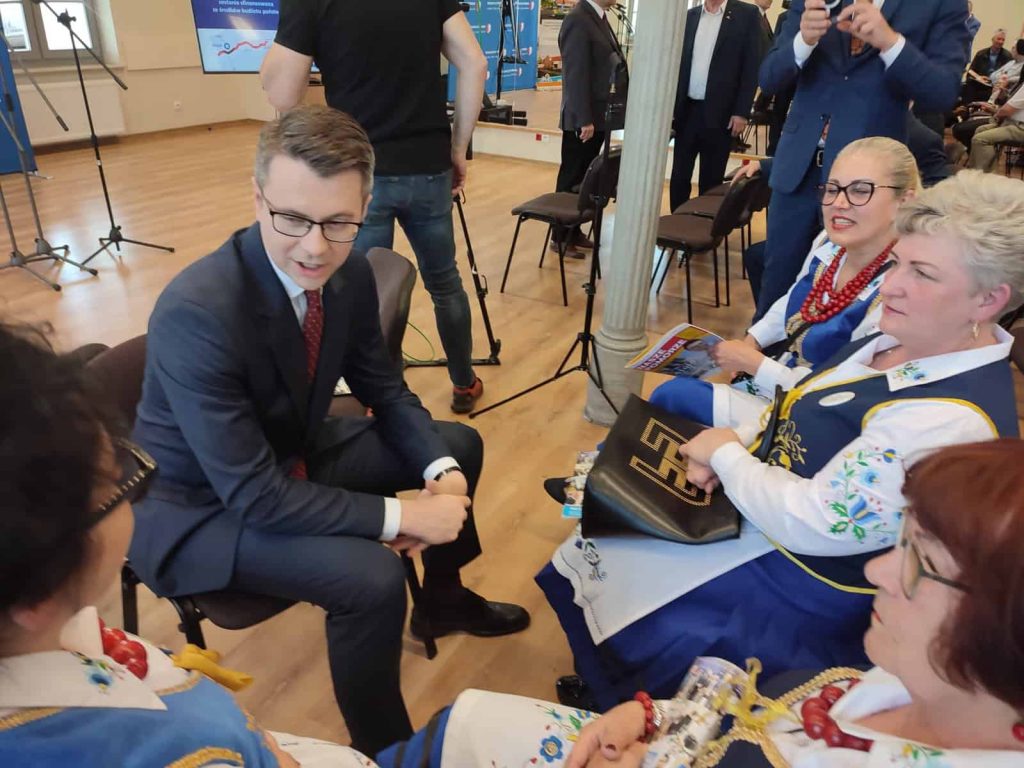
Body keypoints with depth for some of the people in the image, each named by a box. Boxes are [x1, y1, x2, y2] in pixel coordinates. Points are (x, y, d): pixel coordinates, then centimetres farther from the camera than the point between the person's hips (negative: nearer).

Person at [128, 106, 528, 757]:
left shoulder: (351, 274, -13)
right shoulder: (197, 314, -34)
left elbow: (385, 390, 0)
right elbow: (254, 495, -32)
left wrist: (443, 473, -16)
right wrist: (403, 515, -29)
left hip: (293, 454, 8)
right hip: (201, 507, -7)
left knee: (458, 445, 9)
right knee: (372, 577, -29)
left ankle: (443, 600, 33)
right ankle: (385, 747, 4)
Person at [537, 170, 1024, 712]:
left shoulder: (952, 419, -32)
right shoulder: (901, 341, -1)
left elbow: (815, 523, -32)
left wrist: (726, 454, -18)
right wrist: (731, 446, -7)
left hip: (798, 583, -9)